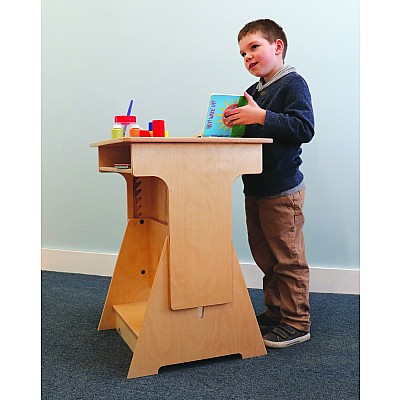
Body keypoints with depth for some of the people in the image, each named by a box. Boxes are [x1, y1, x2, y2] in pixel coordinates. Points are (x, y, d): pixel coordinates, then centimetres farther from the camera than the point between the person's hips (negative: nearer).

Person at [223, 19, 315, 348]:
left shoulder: (293, 83, -8)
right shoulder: (254, 91, 16)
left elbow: (304, 128, -21)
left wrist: (261, 117, -25)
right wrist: (235, 122, 3)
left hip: (282, 190, -8)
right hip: (255, 188, 8)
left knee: (288, 259, 1)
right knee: (265, 257, 16)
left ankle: (297, 322, 15)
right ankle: (275, 312, 31)